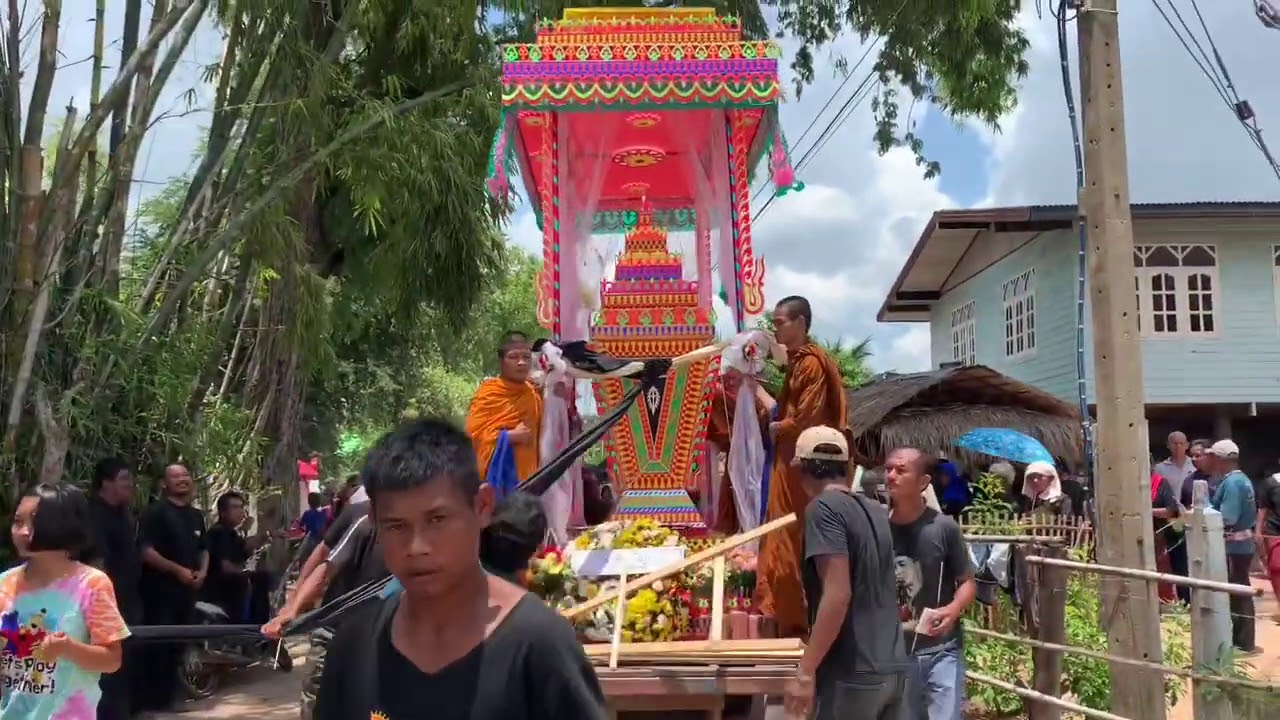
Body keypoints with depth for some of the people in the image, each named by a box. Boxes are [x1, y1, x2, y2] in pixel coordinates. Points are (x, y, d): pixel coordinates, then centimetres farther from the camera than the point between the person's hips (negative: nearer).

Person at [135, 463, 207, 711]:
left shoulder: (196, 515, 15)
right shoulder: (154, 512, -8)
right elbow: (145, 550, -17)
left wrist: (202, 571, 3)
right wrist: (178, 570, -20)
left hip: (188, 588, 7)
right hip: (161, 587, -7)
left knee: (178, 645, 13)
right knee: (159, 644, -7)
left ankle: (169, 694, 23)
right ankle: (152, 698, 0)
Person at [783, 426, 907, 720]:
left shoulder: (824, 507, -12)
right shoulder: (875, 510, 12)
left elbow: (838, 594, -22)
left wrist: (806, 671, -18)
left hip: (852, 674, -8)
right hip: (893, 668, 8)